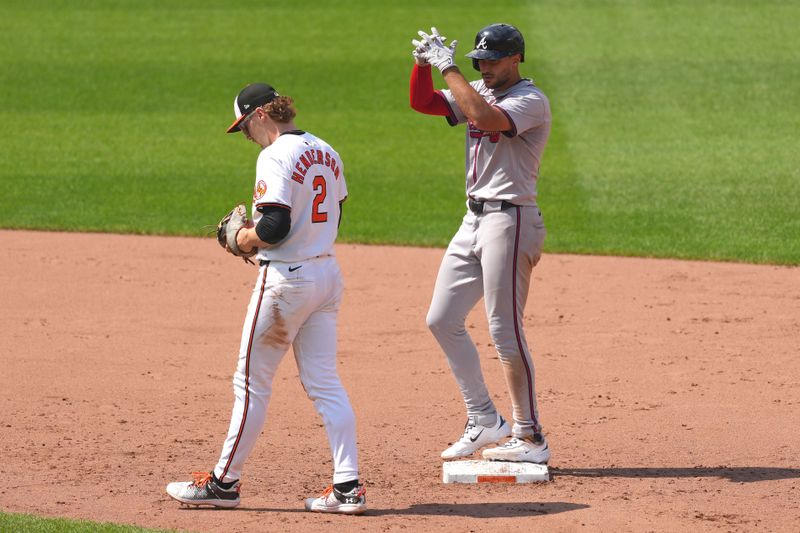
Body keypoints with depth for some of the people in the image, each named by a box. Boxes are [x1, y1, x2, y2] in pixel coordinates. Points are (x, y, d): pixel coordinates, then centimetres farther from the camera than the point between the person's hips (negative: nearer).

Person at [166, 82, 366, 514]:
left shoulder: (276, 156, -16)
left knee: (252, 381, 3)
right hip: (327, 275, 8)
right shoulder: (327, 154, 11)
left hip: (285, 278, -8)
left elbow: (274, 228, -23)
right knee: (324, 382, 8)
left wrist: (242, 238, -3)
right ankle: (348, 486, 1)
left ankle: (224, 482, 11)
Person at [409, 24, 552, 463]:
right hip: (474, 219, 9)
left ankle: (530, 438, -4)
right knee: (442, 320, 9)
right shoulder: (479, 94, 14)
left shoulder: (529, 100, -12)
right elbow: (422, 102, 13)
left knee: (504, 329, -10)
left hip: (509, 220, -9)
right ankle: (484, 420, 17)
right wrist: (424, 62, -5)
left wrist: (447, 66, -24)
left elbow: (485, 117, -30)